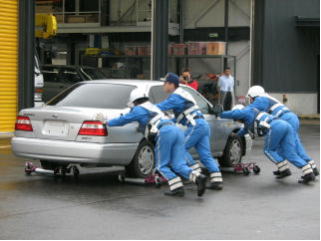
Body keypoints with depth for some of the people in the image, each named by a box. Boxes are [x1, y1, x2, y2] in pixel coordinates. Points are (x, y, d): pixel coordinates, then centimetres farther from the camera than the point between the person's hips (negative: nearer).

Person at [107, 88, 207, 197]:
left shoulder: (139, 109, 14)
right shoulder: (153, 107, 36)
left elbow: (123, 119, 16)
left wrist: (108, 122, 29)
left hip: (165, 132, -7)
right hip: (177, 131, 7)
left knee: (162, 165, 4)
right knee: (178, 165, 3)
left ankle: (177, 188, -10)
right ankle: (198, 177, -20)